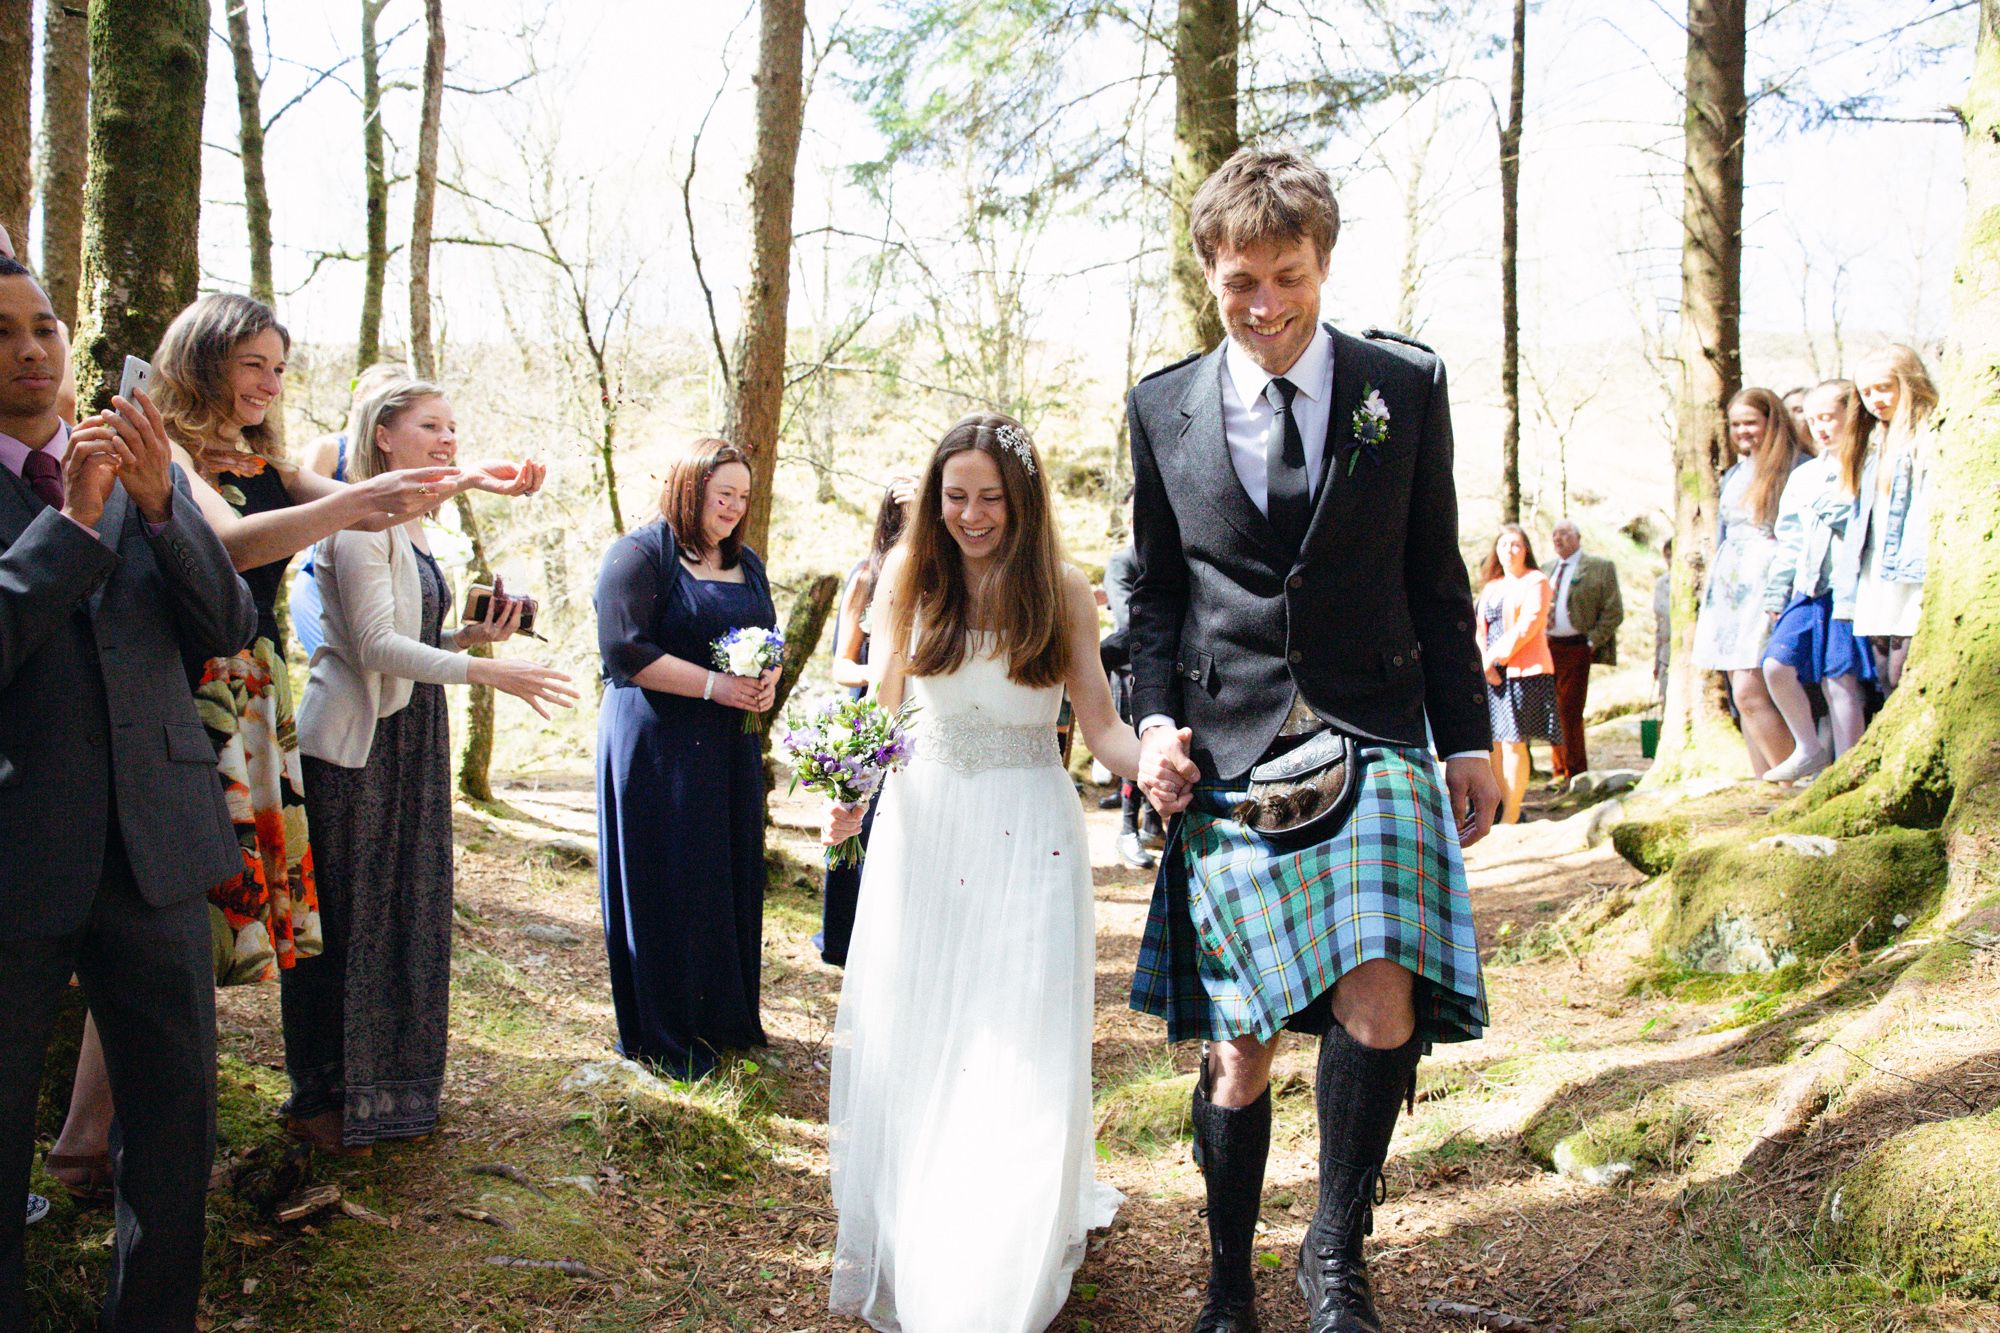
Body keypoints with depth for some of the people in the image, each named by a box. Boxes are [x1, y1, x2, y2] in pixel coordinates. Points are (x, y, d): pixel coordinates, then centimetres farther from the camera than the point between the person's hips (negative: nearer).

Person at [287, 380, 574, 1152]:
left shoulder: (414, 530, 15)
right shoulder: (360, 521, -13)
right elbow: (376, 645, -21)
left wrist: (475, 634, 2)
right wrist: (487, 673, -28)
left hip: (412, 741, 9)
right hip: (355, 743, -9)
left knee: (409, 914, 11)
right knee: (347, 919, -1)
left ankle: (389, 1087, 22)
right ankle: (322, 1096, 11)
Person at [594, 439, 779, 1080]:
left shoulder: (746, 563, 16)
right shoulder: (639, 553, -7)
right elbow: (625, 651, -16)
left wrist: (768, 680, -2)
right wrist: (714, 685, -18)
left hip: (732, 746, 7)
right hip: (658, 744, -7)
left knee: (732, 876, 9)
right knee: (665, 883, -2)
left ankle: (726, 1016, 22)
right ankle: (660, 1034, 10)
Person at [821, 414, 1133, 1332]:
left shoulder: (1062, 592, -3)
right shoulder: (909, 579, 2)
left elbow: (1100, 723, -3)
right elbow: (880, 712, 8)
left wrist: (1157, 769, -25)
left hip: (1031, 826, -2)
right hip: (923, 819, 2)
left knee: (1023, 1040, -2)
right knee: (908, 1037, 4)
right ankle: (907, 1252, 19)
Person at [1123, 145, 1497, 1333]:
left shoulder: (1407, 386, 4)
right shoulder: (1164, 408, 6)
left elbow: (1437, 579, 8)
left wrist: (1469, 741, 7)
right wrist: (1157, 719, -1)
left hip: (1372, 739, 0)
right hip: (1228, 757, 1)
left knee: (1381, 1009, -20)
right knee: (1240, 1046, 7)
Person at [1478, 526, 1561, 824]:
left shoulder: (1536, 581, 0)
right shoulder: (1491, 587, 19)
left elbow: (1528, 626, -11)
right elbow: (1480, 628, 10)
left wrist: (1496, 657, -11)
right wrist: (1484, 664, -7)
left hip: (1523, 672, -6)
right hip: (1491, 676, 6)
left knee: (1513, 743, -9)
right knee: (1494, 744, 2)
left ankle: (1511, 818, -7)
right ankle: (1501, 810, 8)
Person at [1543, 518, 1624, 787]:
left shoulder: (1600, 568, 0)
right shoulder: (1546, 570, 17)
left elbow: (1614, 612, -4)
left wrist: (1592, 642, -10)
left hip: (1575, 648, -5)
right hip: (1547, 647, 6)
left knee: (1570, 712, -8)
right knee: (1554, 712, 7)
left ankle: (1575, 773, 1)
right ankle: (1560, 771, 15)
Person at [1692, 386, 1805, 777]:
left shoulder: (1794, 469, -4)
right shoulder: (1733, 476, 19)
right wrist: (1706, 605, 21)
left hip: (1768, 586, -8)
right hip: (1729, 587, 8)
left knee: (1749, 692, -17)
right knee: (1745, 697, 5)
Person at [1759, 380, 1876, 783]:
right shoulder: (1804, 475, 18)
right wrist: (1776, 596, 19)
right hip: (1808, 589, 6)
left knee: (1839, 681, -6)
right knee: (1776, 665, -9)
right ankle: (1809, 749, 9)